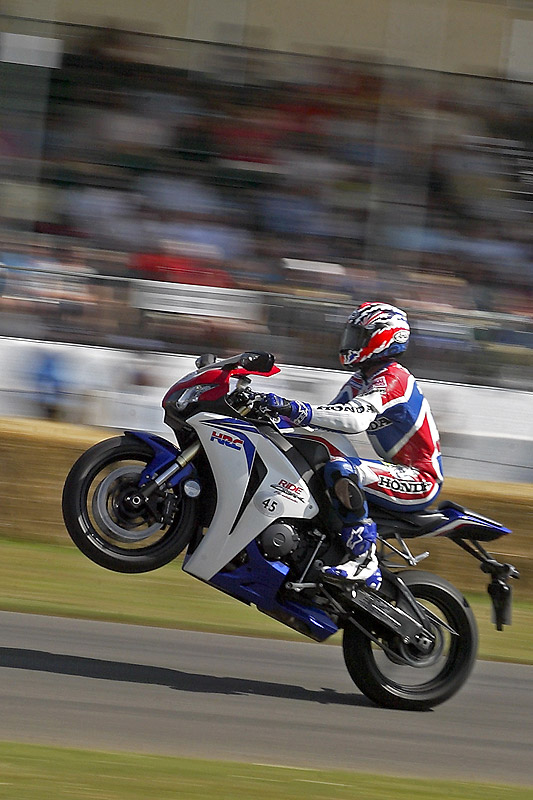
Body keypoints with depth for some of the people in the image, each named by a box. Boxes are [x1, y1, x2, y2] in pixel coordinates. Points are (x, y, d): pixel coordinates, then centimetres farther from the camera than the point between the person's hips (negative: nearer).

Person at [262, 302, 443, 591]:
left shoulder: (392, 378, -16)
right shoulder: (360, 381, 15)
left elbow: (356, 418, -32)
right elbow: (330, 417, 15)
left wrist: (298, 410, -40)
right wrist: (281, 411, 2)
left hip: (422, 481, -11)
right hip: (403, 473, 11)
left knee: (340, 470, -32)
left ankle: (363, 557, -30)